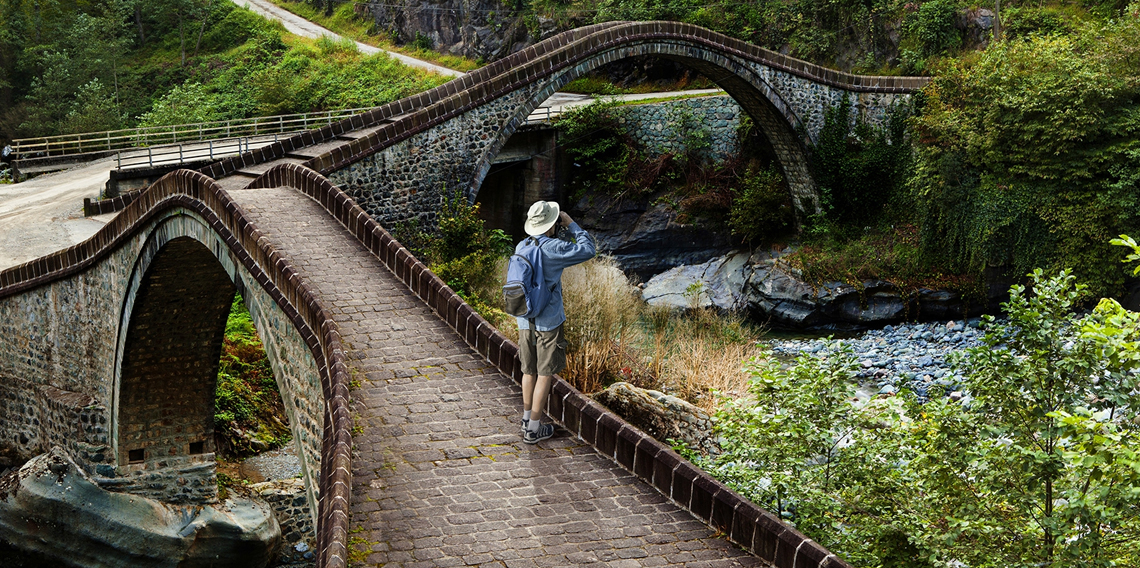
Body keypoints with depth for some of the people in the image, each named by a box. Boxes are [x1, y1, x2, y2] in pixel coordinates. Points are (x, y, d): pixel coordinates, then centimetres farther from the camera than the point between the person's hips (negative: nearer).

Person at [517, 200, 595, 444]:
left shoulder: (521, 247, 3)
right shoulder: (552, 249, -19)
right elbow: (587, 250, -12)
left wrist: (563, 233, 14)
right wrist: (572, 225, -4)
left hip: (525, 321, 7)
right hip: (548, 322, -7)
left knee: (529, 371, 19)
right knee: (545, 375, 4)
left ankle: (527, 418, 32)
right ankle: (533, 428, 8)